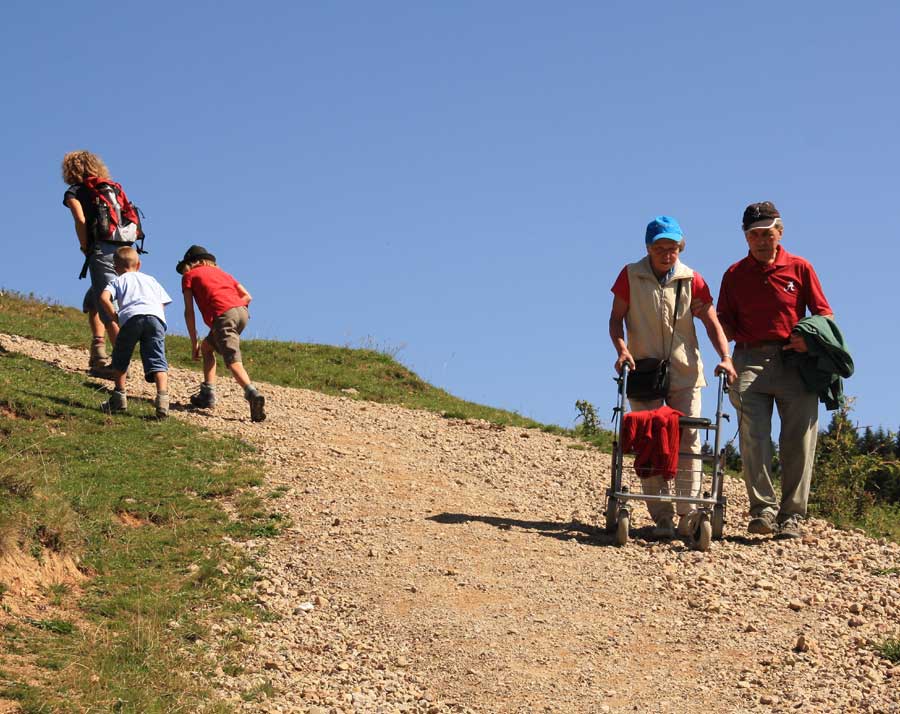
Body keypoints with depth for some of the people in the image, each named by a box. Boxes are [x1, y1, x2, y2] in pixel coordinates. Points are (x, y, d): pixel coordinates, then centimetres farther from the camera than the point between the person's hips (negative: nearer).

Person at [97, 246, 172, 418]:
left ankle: (119, 397, 18)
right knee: (157, 360, -5)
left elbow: (104, 298, 5)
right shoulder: (151, 280, 36)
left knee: (120, 358, 18)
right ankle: (162, 398, -25)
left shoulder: (118, 280, 26)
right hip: (156, 316, 2)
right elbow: (162, 303, 25)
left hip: (131, 316, -2)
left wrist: (114, 317, 14)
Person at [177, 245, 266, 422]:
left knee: (234, 362, -18)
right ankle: (208, 394, 20)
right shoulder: (220, 272, 33)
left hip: (222, 316, -6)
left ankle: (253, 394, -42)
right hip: (242, 312, 6)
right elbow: (247, 296, 24)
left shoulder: (189, 276, 19)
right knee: (207, 346, 26)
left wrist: (194, 343, 13)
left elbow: (189, 312, 10)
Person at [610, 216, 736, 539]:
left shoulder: (692, 280, 0)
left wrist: (725, 357, -15)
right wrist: (622, 349, -15)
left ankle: (688, 515, -3)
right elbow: (616, 318, 3)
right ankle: (662, 517, -3)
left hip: (684, 372, 1)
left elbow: (712, 324, 0)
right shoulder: (630, 276, -2)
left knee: (688, 440, -5)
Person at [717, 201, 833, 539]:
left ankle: (791, 515, 1)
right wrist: (728, 356, -5)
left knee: (798, 441, -3)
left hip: (796, 362, 0)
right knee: (753, 436, -13)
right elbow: (725, 322, 16)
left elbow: (824, 314, 10)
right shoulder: (735, 274, 14)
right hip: (751, 362, 0)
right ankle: (763, 509, -12)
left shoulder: (800, 268, 11)